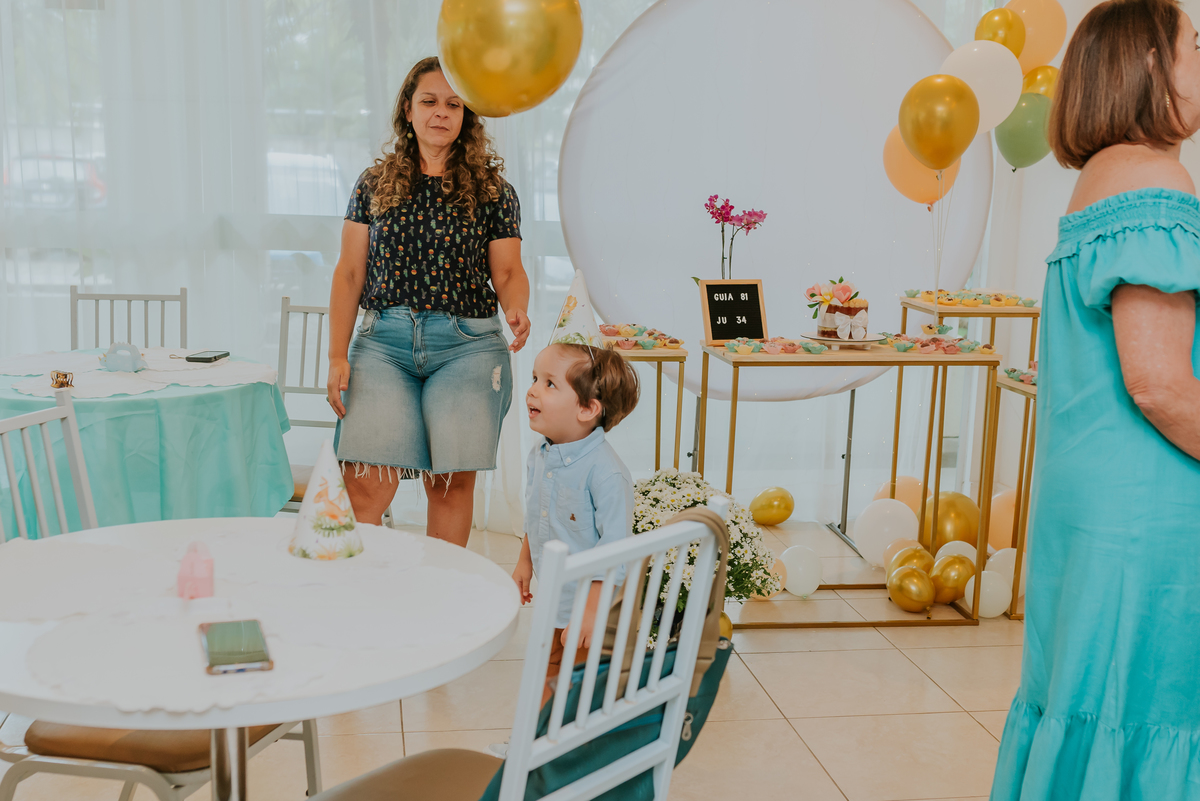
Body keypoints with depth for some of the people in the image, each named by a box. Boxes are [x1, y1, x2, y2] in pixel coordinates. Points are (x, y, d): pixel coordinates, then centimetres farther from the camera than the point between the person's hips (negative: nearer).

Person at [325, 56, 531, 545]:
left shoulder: (492, 190, 9)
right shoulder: (375, 184, 11)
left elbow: (508, 271, 7)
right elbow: (349, 273, 10)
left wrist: (517, 311, -16)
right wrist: (337, 355, 3)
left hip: (466, 344, 0)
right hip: (383, 341, 1)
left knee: (451, 482, -2)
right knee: (366, 484, -11)